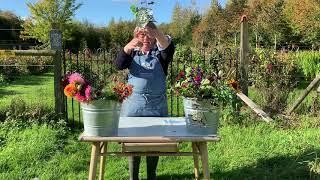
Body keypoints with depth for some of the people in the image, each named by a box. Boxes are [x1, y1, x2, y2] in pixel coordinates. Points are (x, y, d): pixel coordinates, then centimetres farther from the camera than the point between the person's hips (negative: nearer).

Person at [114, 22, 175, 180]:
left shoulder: (160, 55, 4)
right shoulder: (132, 54, 7)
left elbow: (169, 46, -19)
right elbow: (119, 64, -14)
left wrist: (155, 32, -40)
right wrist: (128, 46, -34)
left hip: (157, 105, 0)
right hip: (133, 104, 0)